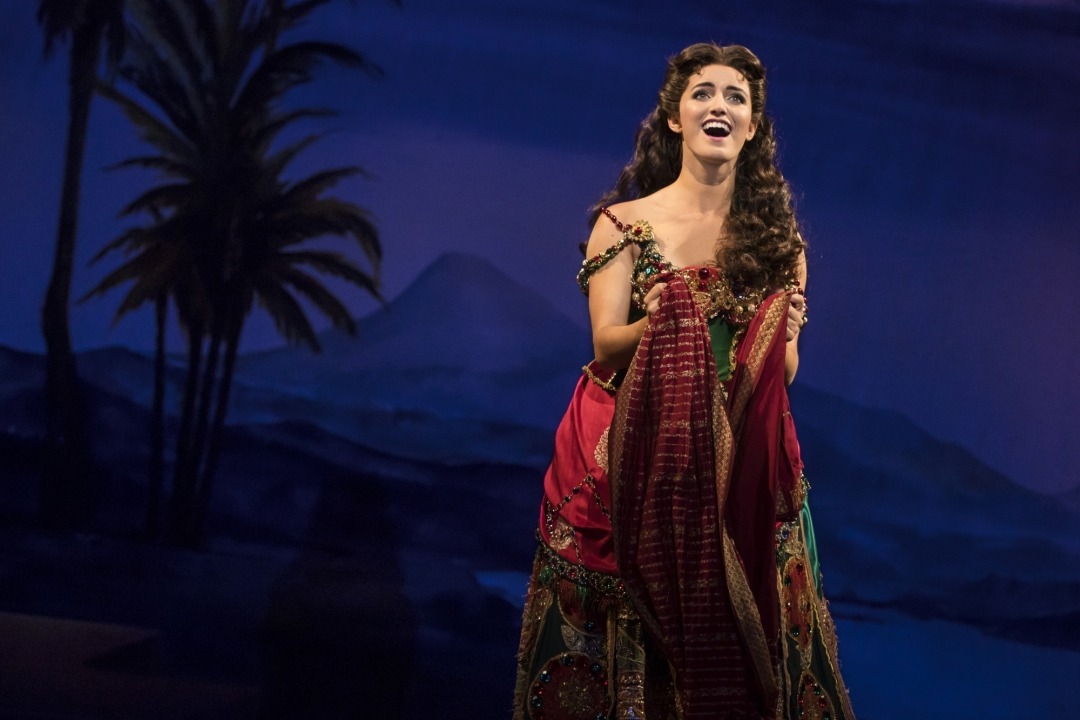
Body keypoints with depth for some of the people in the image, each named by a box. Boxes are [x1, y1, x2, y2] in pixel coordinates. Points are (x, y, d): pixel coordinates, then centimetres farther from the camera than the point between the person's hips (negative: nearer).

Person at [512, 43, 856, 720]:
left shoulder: (778, 233, 7)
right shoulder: (624, 225, 2)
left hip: (742, 472, 2)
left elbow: (786, 372, 5)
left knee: (734, 654, -1)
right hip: (636, 462, -1)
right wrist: (659, 325, -28)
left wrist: (779, 337, -17)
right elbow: (606, 344, -7)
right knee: (635, 651, -2)